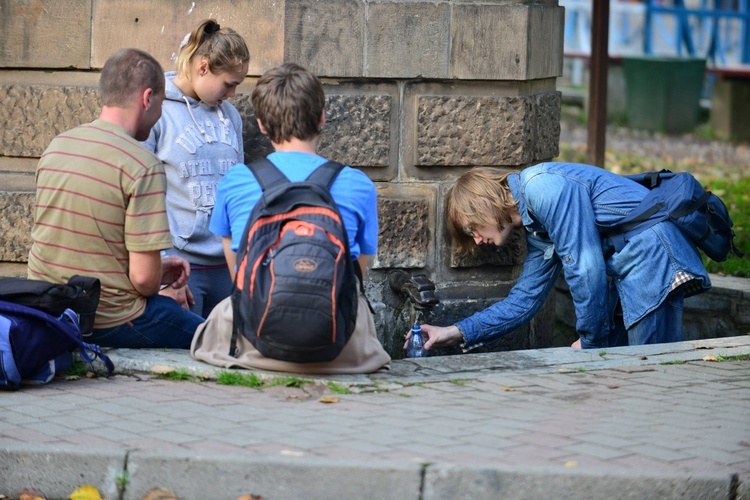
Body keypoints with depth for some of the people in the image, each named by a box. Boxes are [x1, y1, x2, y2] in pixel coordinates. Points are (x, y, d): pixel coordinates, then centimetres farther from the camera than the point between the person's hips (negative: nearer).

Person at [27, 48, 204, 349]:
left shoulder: (55, 148, 4)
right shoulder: (143, 166, -18)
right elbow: (144, 277, -20)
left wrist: (159, 267, 15)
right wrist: (159, 277, 4)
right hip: (110, 323, -7)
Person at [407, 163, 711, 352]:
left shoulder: (543, 187, -12)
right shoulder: (538, 234, 19)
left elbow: (586, 267, -18)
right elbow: (525, 299, 25)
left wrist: (590, 340, -9)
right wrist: (457, 333, 18)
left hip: (651, 255, -10)